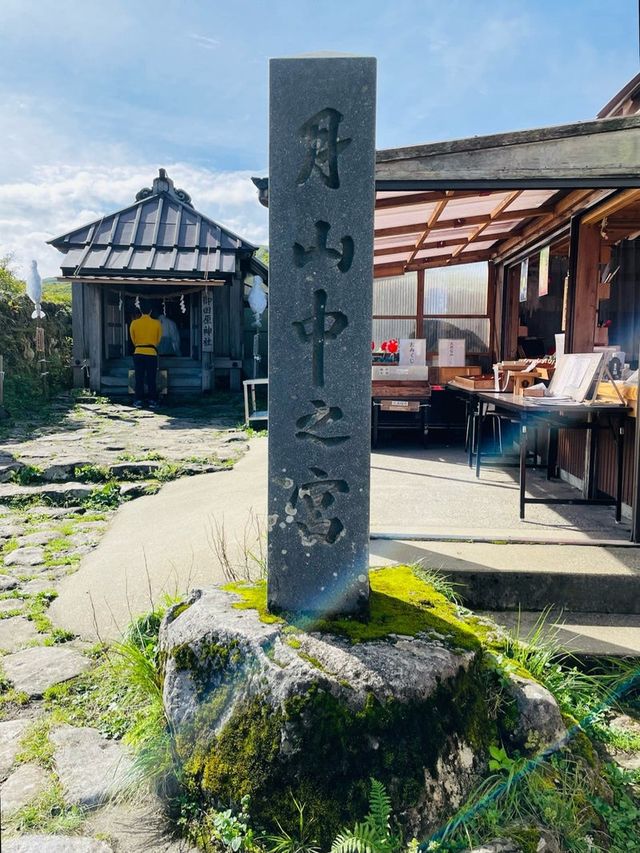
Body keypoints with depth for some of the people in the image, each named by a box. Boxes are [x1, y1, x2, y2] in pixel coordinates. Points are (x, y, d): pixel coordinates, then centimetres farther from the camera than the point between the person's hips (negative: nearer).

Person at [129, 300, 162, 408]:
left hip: (138, 353, 1)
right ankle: (152, 401, 5)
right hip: (152, 354, -1)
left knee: (139, 379, 5)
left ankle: (139, 401, 5)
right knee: (151, 379, 4)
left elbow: (133, 340, 10)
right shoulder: (156, 323, -2)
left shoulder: (134, 323, -1)